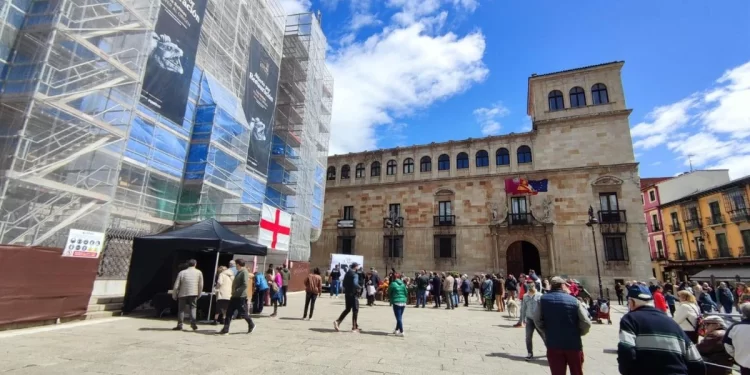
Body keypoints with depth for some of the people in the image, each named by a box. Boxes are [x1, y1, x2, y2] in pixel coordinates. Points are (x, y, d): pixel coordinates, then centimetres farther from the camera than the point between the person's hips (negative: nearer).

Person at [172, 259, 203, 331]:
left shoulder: (182, 272, 3)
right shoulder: (199, 272, 3)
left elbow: (176, 285, 2)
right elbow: (201, 285, 2)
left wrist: (174, 295, 13)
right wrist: (199, 294, 14)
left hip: (183, 293, 1)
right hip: (193, 293, -1)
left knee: (181, 309, 11)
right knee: (193, 308, 7)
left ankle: (179, 325, 11)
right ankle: (193, 323, -8)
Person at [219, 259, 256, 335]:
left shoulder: (244, 272, -16)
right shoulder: (239, 272, 15)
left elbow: (245, 285, -24)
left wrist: (236, 291, -23)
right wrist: (233, 292, 15)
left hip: (241, 297, -9)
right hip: (234, 296, 9)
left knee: (243, 313, 2)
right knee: (229, 313, 6)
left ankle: (251, 325, 21)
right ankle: (225, 330, 10)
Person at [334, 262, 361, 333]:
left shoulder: (347, 273, 13)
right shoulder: (354, 274, -14)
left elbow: (344, 284, 18)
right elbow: (355, 284, -26)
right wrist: (359, 288, -9)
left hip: (347, 293, 8)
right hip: (353, 294, -8)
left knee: (347, 309, 17)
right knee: (355, 310, 1)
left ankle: (337, 321, 5)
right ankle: (354, 327, 5)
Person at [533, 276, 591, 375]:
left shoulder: (543, 299, -3)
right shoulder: (573, 300, -4)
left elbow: (537, 320, -3)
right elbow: (586, 323, -6)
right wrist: (577, 334, 13)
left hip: (553, 344, 0)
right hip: (573, 344, 0)